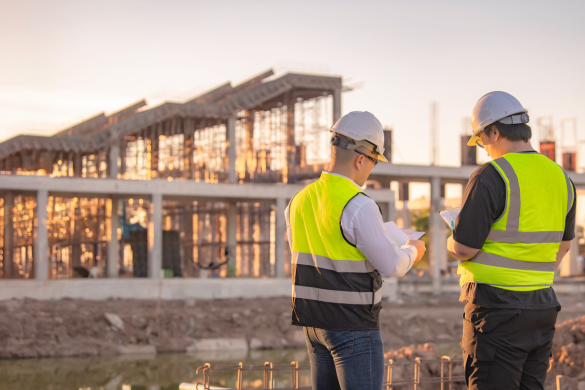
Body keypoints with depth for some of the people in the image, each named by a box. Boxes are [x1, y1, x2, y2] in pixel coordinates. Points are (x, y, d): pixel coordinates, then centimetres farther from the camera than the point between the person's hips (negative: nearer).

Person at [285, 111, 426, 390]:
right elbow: (391, 265, -15)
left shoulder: (299, 200, 6)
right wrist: (412, 251, 6)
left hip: (313, 322, 8)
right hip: (353, 325, -8)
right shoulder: (358, 206, -19)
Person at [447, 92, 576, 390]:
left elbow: (463, 249, -15)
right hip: (543, 304, 7)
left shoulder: (490, 177, -15)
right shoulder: (560, 178, 8)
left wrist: (451, 242, 8)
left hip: (497, 307, -7)